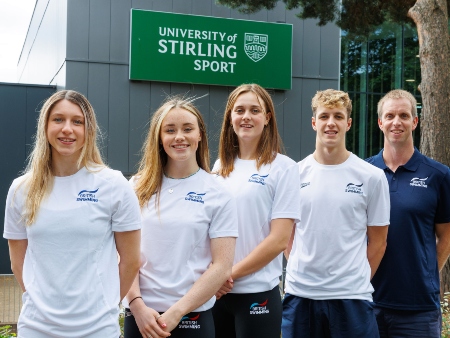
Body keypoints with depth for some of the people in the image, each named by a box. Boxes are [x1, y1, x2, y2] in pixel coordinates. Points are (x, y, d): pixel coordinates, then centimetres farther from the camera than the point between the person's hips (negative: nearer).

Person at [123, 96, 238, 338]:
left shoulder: (218, 194, -3)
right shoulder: (139, 188, 3)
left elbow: (221, 266, -7)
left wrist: (176, 313, -12)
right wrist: (137, 305, -9)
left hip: (192, 317, -2)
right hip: (139, 315, 2)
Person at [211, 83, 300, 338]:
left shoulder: (283, 167, -6)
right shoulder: (221, 167, 8)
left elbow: (279, 240, -11)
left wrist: (230, 273, -11)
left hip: (257, 294, -4)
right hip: (216, 292, 4)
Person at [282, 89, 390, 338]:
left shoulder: (372, 177, -1)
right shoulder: (294, 174, 3)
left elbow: (377, 241, 5)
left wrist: (360, 281, 2)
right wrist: (301, 269, 3)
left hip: (351, 297, -2)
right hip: (299, 293, 2)